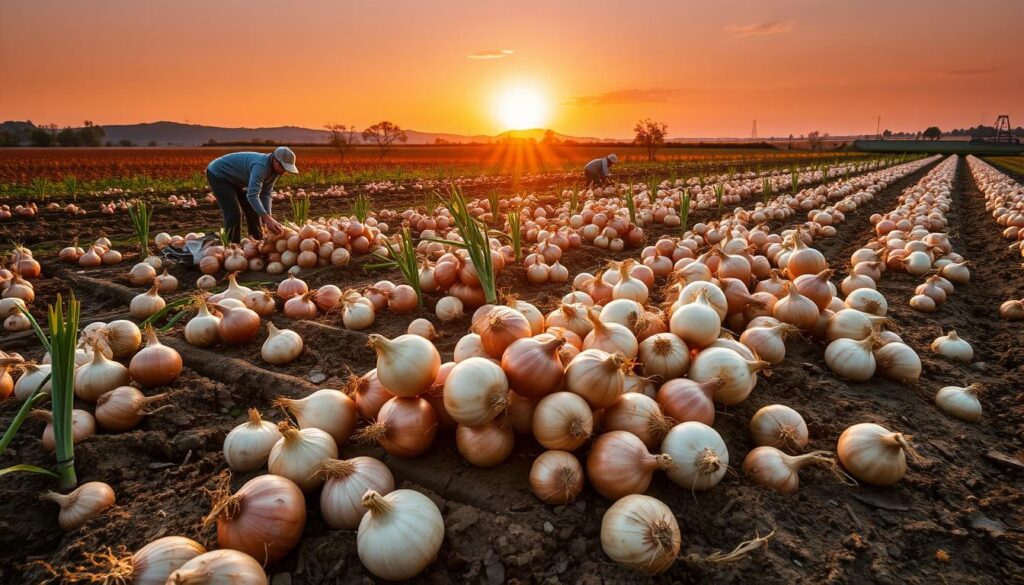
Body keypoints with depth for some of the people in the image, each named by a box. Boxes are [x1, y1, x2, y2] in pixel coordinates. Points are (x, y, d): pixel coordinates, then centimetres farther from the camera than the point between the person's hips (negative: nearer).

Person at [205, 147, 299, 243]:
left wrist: (268, 217, -19)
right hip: (218, 174, -9)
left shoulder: (275, 169, -10)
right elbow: (252, 195, -47)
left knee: (252, 209, 9)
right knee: (234, 213, -17)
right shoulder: (261, 166, -38)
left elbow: (265, 194, -7)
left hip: (234, 179, 9)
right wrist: (267, 218, -55)